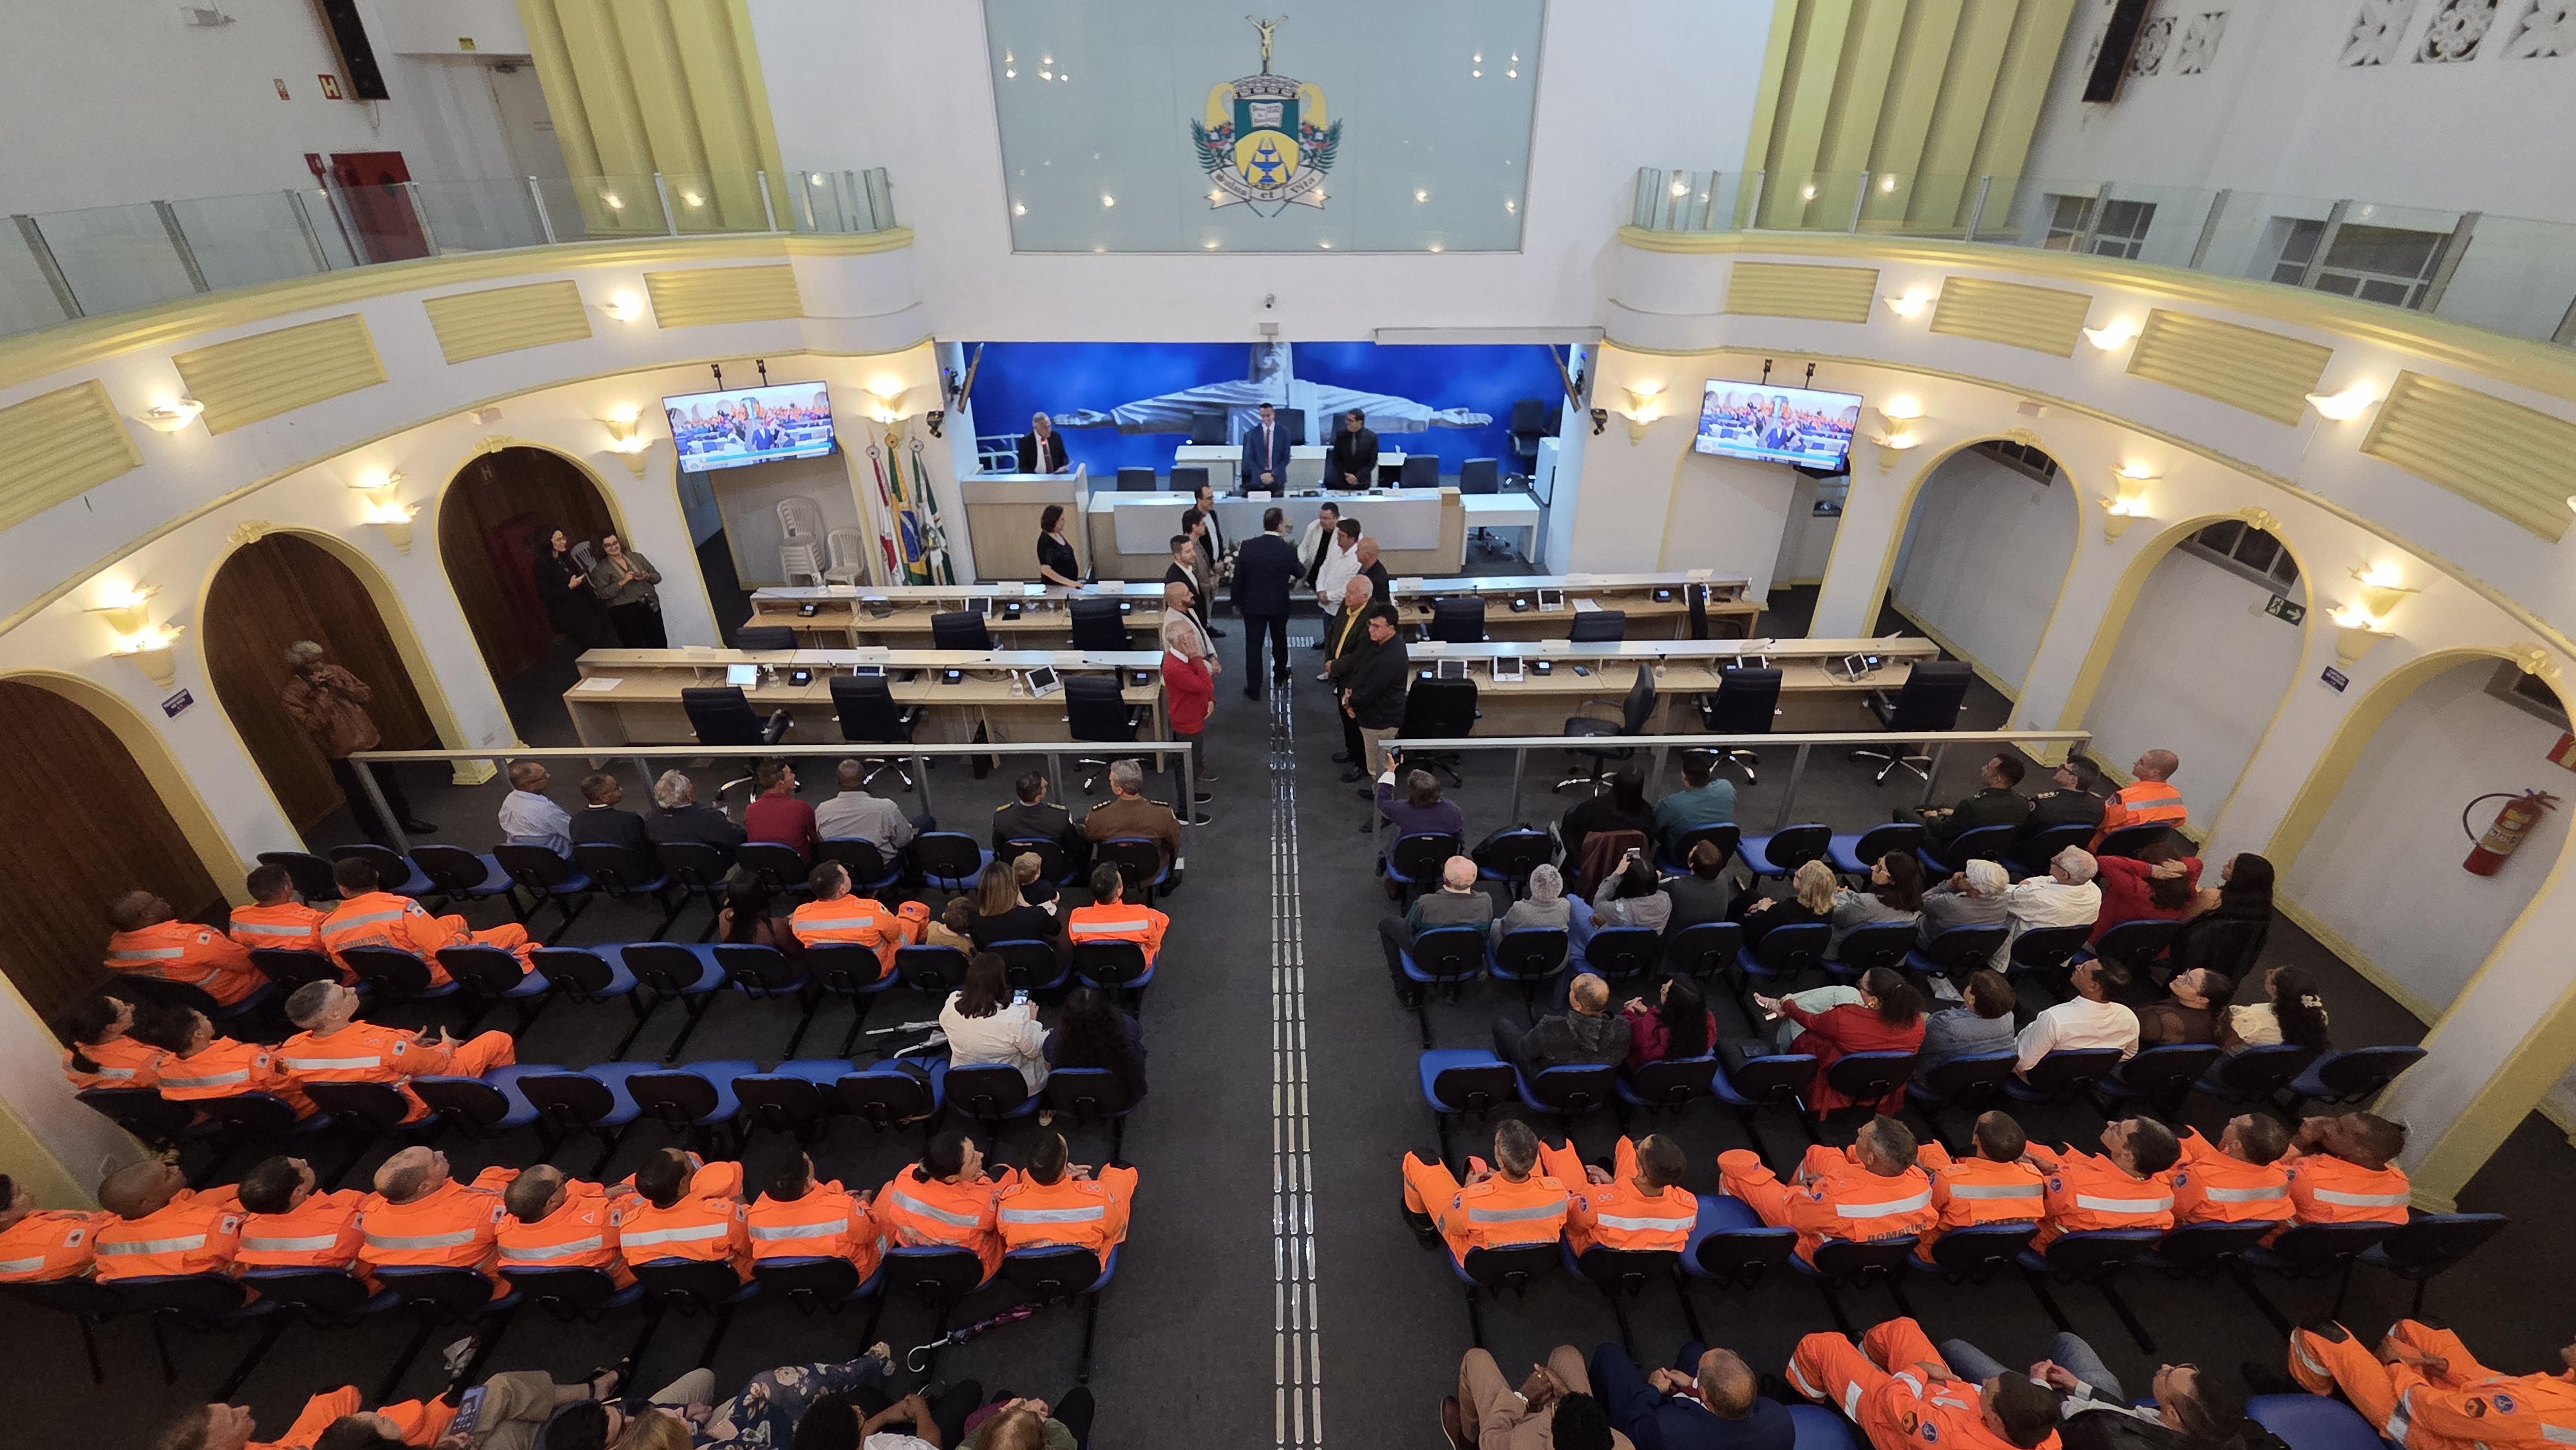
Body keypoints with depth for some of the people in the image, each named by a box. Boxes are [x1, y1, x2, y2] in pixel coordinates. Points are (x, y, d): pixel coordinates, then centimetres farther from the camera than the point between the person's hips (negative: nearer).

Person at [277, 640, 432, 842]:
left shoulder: (333, 671, 2)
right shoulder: (290, 694, -12)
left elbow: (367, 694, 0)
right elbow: (311, 725, -22)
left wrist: (340, 686, -15)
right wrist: (321, 695, -24)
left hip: (370, 741, 4)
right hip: (342, 754, -4)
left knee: (392, 784, 18)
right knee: (360, 798, 8)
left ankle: (406, 818, 37)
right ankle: (379, 835, 23)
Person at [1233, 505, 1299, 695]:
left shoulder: (1247, 546, -13)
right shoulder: (1289, 550, -15)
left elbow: (1238, 577, -7)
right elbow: (1298, 573, 3)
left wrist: (1237, 602, 7)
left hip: (1253, 604, 0)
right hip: (1279, 604, 1)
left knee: (1253, 646, 5)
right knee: (1279, 641, 22)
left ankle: (1253, 689, 8)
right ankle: (1279, 678, 39)